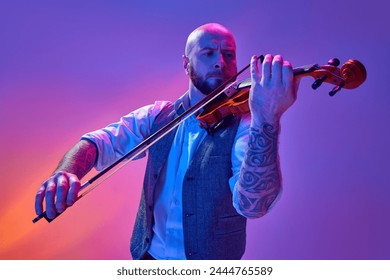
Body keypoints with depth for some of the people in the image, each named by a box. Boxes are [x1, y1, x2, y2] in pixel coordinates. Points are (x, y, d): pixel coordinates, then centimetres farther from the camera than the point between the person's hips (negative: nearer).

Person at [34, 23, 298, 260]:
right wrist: (66, 172, -31)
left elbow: (253, 205, -29)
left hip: (210, 263, -3)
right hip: (149, 254, 3)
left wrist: (267, 120, -43)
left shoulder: (246, 126, -15)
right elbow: (103, 140, -11)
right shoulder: (157, 116, -1)